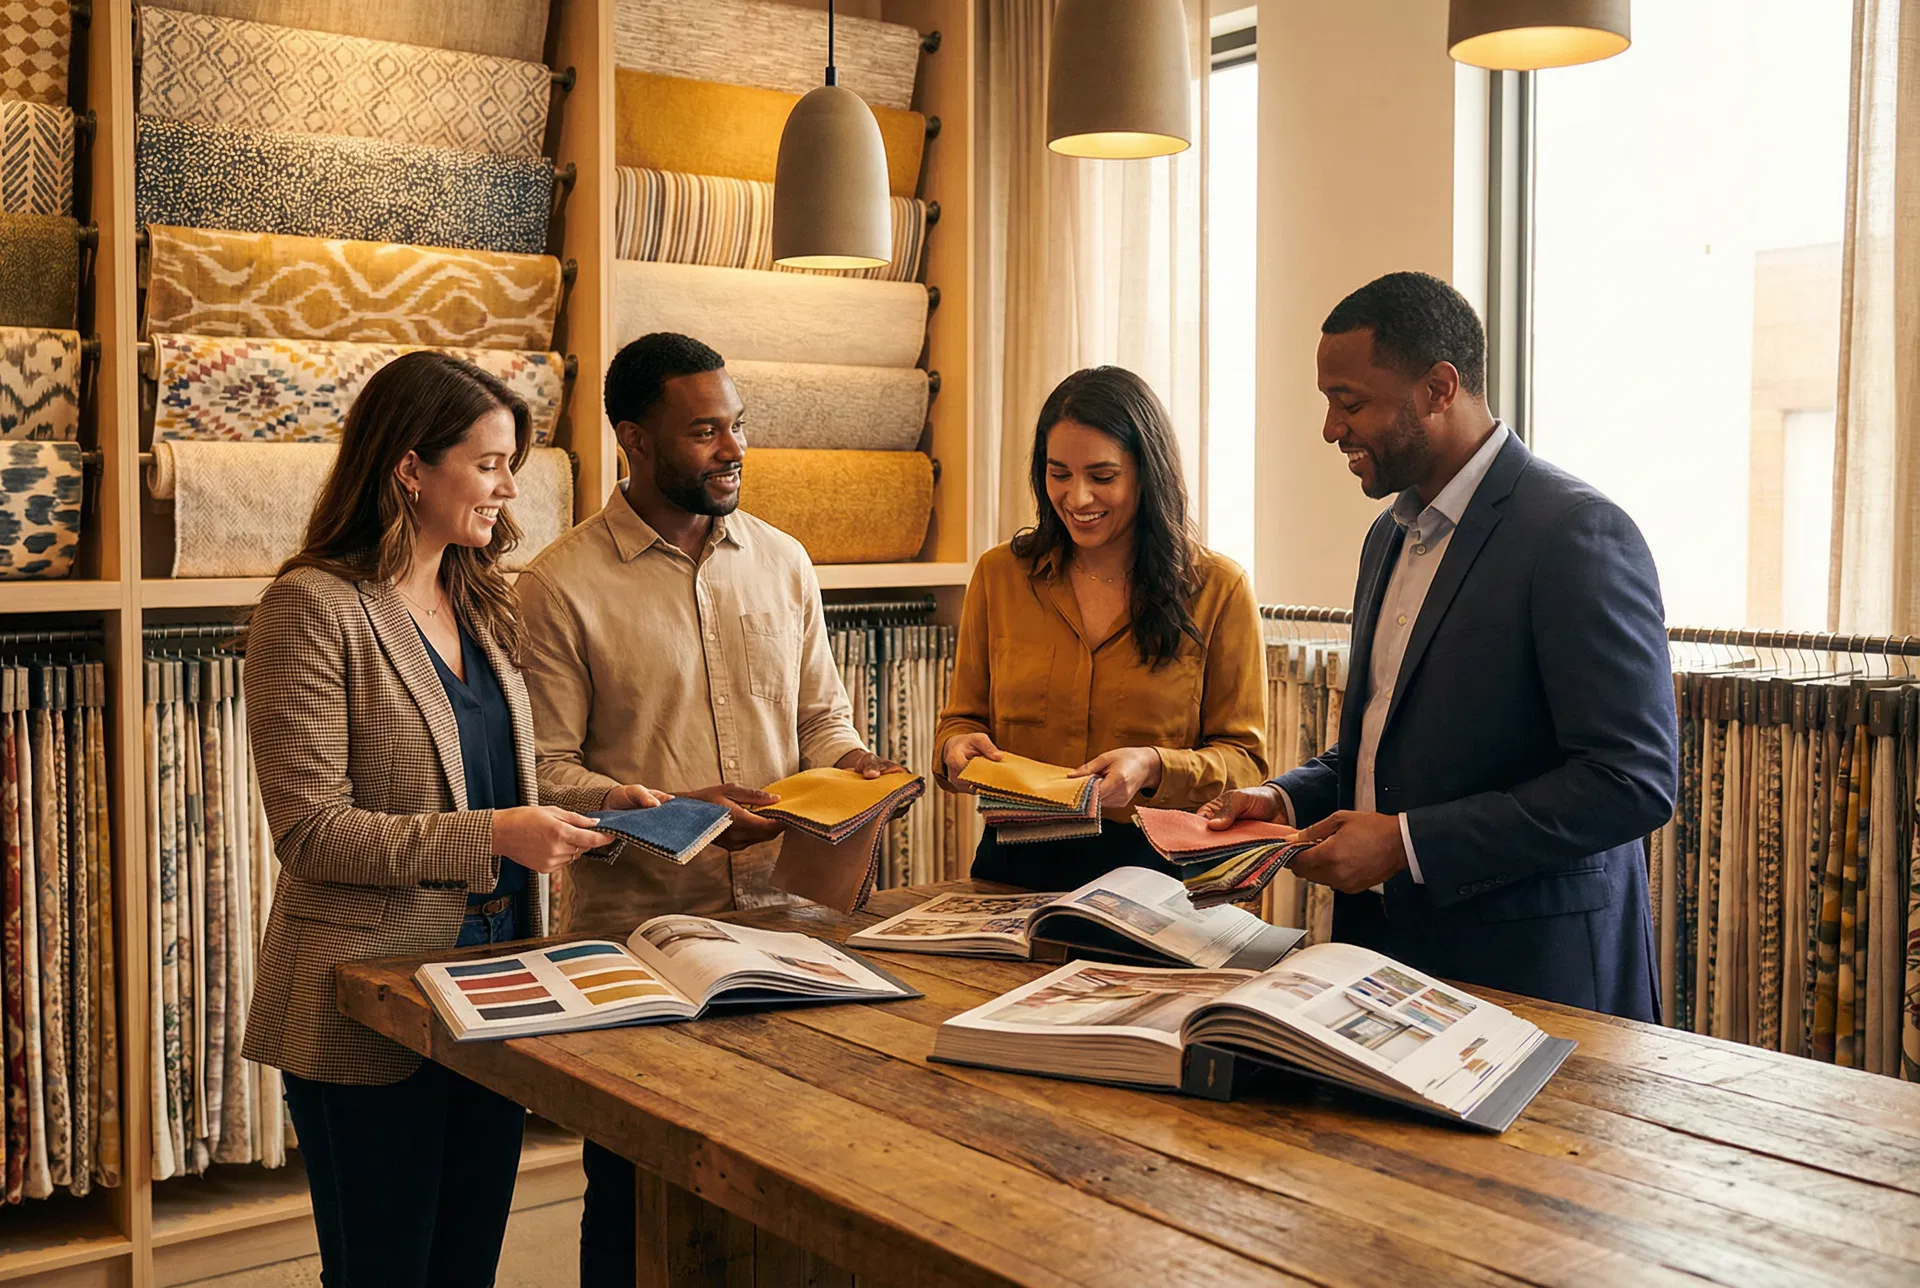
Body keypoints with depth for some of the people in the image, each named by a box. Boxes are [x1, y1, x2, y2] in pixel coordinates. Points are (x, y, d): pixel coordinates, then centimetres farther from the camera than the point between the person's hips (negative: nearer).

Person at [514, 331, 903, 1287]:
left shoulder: (783, 561, 9)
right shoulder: (560, 586, -6)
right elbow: (547, 772, -9)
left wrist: (846, 763, -5)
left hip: (780, 914, 4)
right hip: (634, 930, -3)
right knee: (634, 1206, 9)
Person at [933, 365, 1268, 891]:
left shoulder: (1217, 588, 3)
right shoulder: (1000, 574, 9)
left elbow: (1244, 762, 3)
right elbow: (962, 717, 17)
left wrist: (1154, 768, -15)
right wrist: (957, 746, -6)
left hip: (1154, 871, -2)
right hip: (1015, 866, 2)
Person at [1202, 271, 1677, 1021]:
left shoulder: (1577, 533, -15)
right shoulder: (1393, 534, 13)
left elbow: (1635, 780, -20)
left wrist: (1407, 844, -22)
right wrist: (1287, 800, 3)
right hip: (1384, 945, 7)